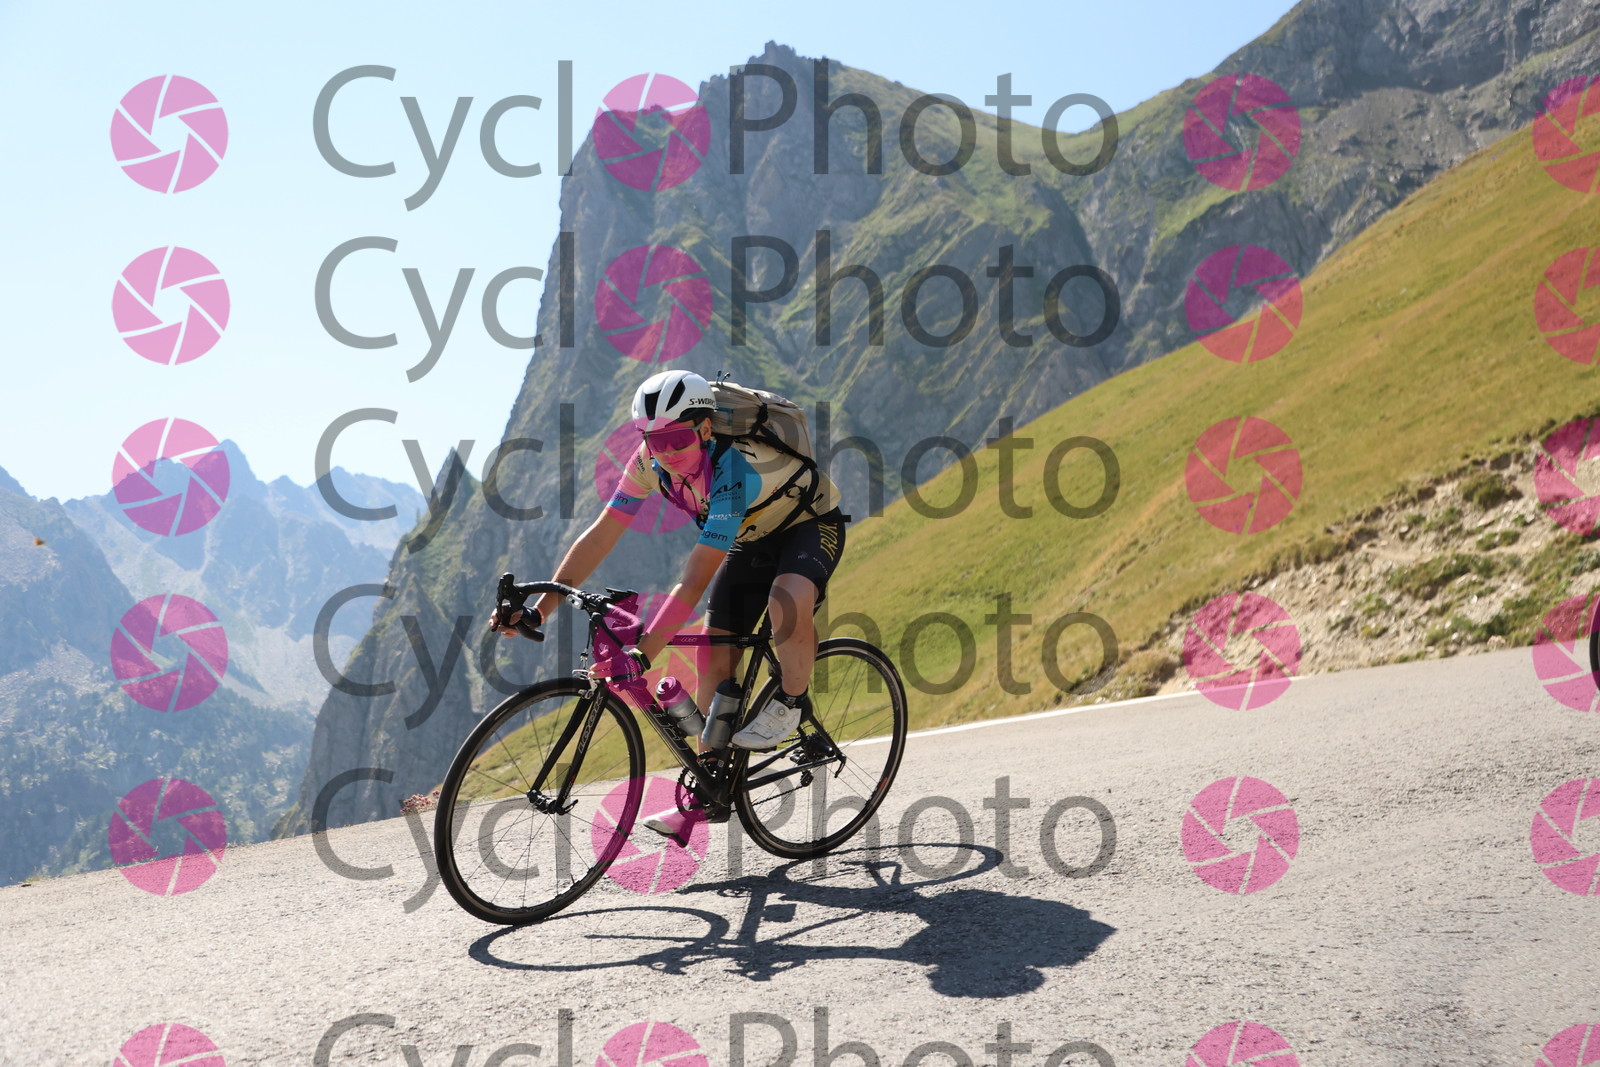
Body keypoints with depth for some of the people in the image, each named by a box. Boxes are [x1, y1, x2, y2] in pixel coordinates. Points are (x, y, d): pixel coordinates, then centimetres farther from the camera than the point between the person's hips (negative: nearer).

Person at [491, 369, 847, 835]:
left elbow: (695, 578, -43)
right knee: (715, 656, -3)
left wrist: (643, 652, -48)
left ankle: (790, 700, -9)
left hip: (810, 524, -6)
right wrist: (540, 607, -25)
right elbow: (601, 535, -17)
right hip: (751, 539, 7)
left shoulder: (734, 470, -39)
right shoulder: (651, 461, -19)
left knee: (788, 601, -39)